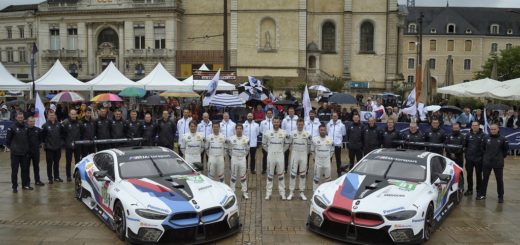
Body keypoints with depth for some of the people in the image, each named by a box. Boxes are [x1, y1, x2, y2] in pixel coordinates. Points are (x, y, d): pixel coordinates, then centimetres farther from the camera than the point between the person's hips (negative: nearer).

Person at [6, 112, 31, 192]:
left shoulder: (26, 127, 6)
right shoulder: (12, 127, -7)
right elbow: (7, 139, -4)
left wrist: (27, 147, 11)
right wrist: (11, 147, -1)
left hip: (24, 153, 4)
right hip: (15, 153, -4)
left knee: (25, 169, 10)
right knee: (14, 170, 2)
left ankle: (25, 184, 20)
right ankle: (14, 186, 9)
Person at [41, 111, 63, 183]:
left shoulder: (59, 124, 3)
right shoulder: (45, 125, -7)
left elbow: (62, 133, 10)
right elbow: (42, 136, -6)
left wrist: (60, 141, 3)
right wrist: (46, 142, -4)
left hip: (58, 147, 3)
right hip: (49, 148, -3)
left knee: (56, 163, 12)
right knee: (49, 163, 2)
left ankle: (56, 177, 23)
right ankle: (50, 178, 11)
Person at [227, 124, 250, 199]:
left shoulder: (246, 139, -1)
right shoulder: (231, 139, -4)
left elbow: (247, 149, 10)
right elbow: (229, 149, 5)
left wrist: (243, 155, 6)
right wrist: (233, 156, 5)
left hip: (243, 159, 1)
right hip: (234, 159, -1)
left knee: (243, 176, 6)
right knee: (233, 176, 5)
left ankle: (244, 192, 14)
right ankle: (232, 192, 14)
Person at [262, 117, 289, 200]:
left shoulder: (283, 133, 0)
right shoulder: (267, 132, -2)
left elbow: (287, 144, 13)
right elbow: (264, 144, 10)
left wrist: (282, 151, 6)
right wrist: (269, 151, 6)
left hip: (280, 156, 1)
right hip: (270, 156, 0)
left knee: (281, 175, 6)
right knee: (270, 175, 5)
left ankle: (282, 193, 13)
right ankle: (268, 193, 12)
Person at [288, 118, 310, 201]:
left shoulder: (307, 134, -1)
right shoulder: (292, 133, -2)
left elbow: (308, 145, 6)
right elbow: (290, 144, 6)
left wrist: (305, 153, 8)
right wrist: (292, 152, 9)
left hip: (303, 155, 1)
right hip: (294, 154, -1)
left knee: (303, 174, 7)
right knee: (293, 174, -1)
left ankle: (302, 192, 15)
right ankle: (291, 192, 6)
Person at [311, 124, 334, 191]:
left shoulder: (330, 140, -1)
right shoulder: (315, 139, -6)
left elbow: (332, 150, 12)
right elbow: (312, 150, 5)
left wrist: (328, 157, 10)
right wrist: (315, 158, 9)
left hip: (327, 162, 1)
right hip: (317, 162, -1)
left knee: (328, 178, 10)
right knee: (316, 178, 5)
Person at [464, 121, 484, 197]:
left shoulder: (482, 135, -7)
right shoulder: (468, 135, 5)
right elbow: (465, 145, 11)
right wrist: (468, 151, 0)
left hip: (478, 158, -3)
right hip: (469, 158, 4)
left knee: (478, 175, 7)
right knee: (469, 174, 11)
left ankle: (479, 190, 17)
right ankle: (469, 189, 24)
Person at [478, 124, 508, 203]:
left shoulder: (502, 139, -5)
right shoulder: (486, 138, 0)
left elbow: (506, 149, 9)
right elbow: (482, 148, 14)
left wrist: (502, 156, 7)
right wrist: (486, 155, 10)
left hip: (498, 163, -2)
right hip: (486, 162, 2)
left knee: (499, 180, 6)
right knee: (485, 179, 10)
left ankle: (501, 197, 16)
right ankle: (482, 194, 21)